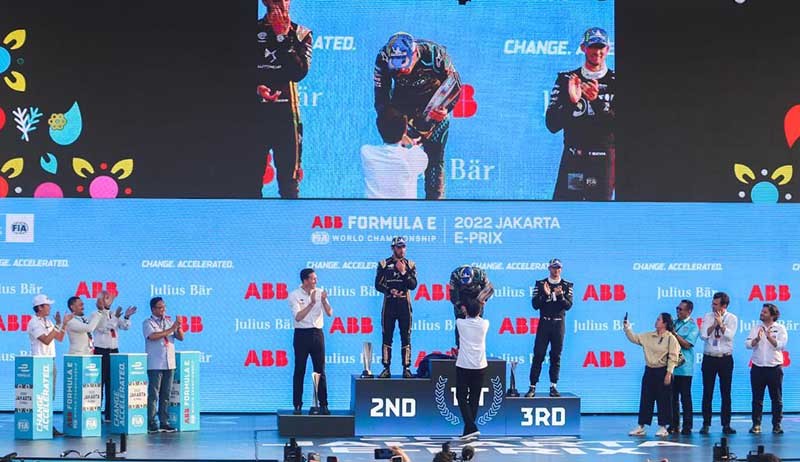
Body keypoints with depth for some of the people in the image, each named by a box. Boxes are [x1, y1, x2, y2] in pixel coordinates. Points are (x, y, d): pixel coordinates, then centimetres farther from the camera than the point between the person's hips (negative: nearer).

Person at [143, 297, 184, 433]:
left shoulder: (169, 322, 15)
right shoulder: (148, 323, 0)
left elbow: (181, 338, 9)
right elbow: (153, 336, -18)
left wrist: (179, 327, -11)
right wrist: (170, 329, -17)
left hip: (169, 364, 5)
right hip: (155, 364, -5)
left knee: (166, 395, 6)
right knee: (153, 394, -6)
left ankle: (164, 423, 9)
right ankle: (151, 423, -4)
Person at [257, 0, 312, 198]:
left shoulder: (300, 33, 10)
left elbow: (299, 72, -5)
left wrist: (283, 37, -6)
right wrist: (257, 88, -13)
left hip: (285, 111, 0)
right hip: (256, 110, 0)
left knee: (289, 178, -1)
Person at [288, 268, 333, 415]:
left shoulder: (319, 293, 4)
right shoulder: (294, 295, -5)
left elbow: (329, 313, -2)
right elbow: (298, 317, -15)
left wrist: (323, 301, -20)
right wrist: (311, 303, -21)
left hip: (317, 333, 3)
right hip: (302, 334, -3)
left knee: (320, 371, 4)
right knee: (299, 371, 1)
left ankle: (323, 405, 7)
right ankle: (297, 406, 5)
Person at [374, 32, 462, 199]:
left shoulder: (436, 55, -32)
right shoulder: (384, 58, -27)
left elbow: (455, 87, -18)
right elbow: (381, 100, -19)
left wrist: (443, 109, -32)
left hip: (434, 105, -2)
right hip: (402, 101, 2)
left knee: (434, 157, -3)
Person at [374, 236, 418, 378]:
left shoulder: (410, 265, 7)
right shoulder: (384, 264, 5)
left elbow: (413, 285, -4)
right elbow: (378, 285, 1)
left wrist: (403, 272, -14)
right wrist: (390, 291, -14)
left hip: (404, 304, 0)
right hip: (389, 303, 0)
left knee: (406, 337, -2)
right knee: (387, 336, -1)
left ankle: (406, 368, 0)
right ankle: (386, 368, 2)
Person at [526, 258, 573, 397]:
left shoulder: (567, 285, 6)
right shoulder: (540, 284, 4)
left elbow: (568, 305, -4)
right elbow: (535, 305, -3)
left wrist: (560, 295, -20)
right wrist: (546, 294, -17)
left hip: (558, 324, 1)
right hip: (544, 323, -1)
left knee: (556, 356, 3)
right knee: (538, 355, -5)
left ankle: (553, 386, 7)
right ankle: (532, 387, -6)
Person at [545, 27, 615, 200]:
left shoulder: (613, 82, 3)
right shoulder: (566, 80, 7)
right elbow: (552, 125, 0)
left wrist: (597, 101, -23)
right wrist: (570, 101, -16)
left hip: (604, 161, -1)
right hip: (572, 158, 1)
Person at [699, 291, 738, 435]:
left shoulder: (732, 318, 1)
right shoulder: (707, 317, 5)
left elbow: (729, 335, -12)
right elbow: (703, 335, -6)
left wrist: (721, 324, -15)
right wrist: (714, 324, -13)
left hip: (726, 359, -1)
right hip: (709, 358, 1)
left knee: (726, 393, 2)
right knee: (707, 392, 0)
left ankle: (726, 425, 8)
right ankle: (706, 424, 5)